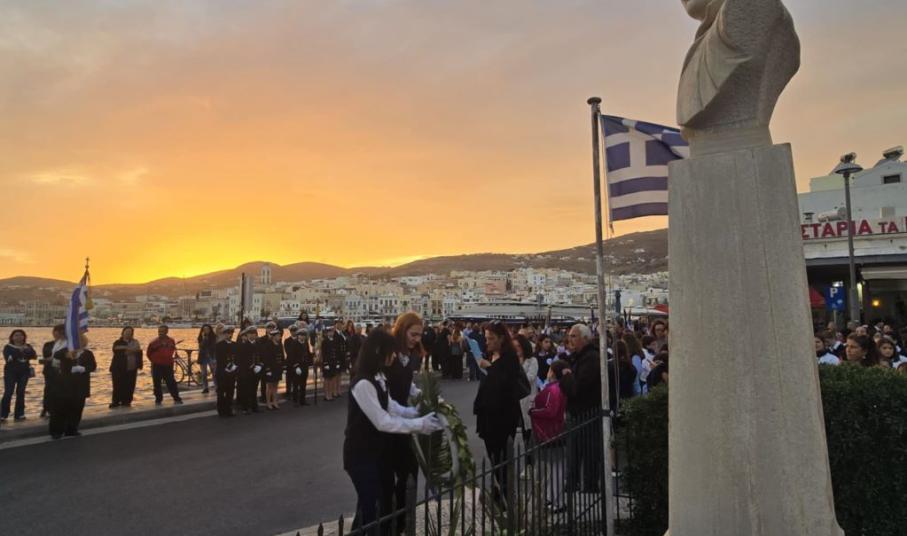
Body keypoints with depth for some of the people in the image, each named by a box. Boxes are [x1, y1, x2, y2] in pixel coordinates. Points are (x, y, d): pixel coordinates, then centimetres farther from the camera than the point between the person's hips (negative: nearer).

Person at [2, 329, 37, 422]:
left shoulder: (27, 346, 9)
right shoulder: (8, 347, 0)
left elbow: (34, 355, -7)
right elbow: (8, 358, -16)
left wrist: (26, 350, -23)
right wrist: (20, 351, -22)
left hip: (24, 372, 3)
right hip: (11, 372, -3)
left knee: (21, 393, 4)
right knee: (8, 393, -9)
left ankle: (19, 414, 8)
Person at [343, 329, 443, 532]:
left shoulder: (378, 377, 2)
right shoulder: (363, 384, -30)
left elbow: (389, 405, 4)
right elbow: (382, 422, -28)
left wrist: (415, 412, -10)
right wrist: (419, 424, -25)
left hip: (378, 448, 9)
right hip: (361, 454, -9)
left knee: (387, 496, 22)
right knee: (369, 504, 4)